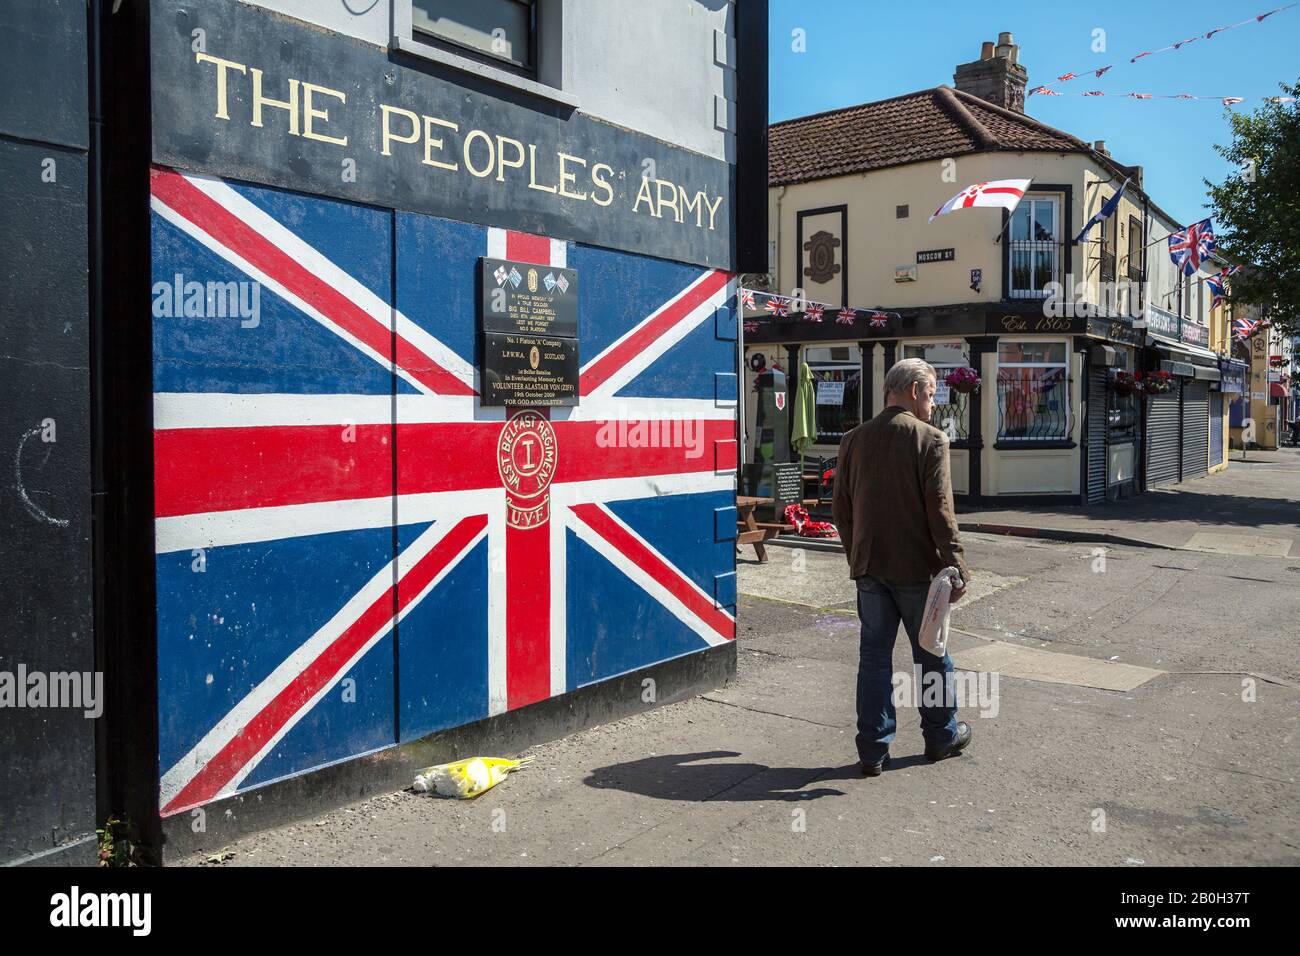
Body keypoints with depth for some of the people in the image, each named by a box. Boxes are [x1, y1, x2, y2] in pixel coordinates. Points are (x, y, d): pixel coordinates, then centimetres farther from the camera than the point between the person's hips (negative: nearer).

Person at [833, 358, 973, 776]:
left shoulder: (853, 440, 5)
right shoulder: (930, 439, -10)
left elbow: (841, 507, 9)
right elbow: (940, 510, -15)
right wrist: (956, 567, -10)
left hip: (869, 567, 4)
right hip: (916, 568, -4)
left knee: (874, 656, 8)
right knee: (931, 654, 13)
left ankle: (873, 750, 13)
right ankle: (942, 735, 29)